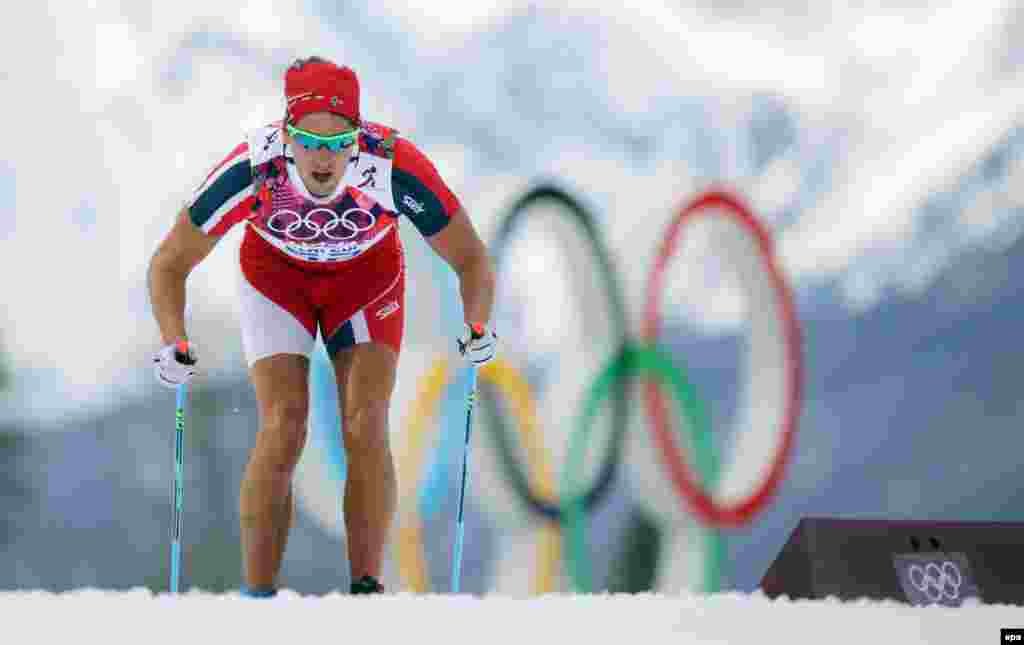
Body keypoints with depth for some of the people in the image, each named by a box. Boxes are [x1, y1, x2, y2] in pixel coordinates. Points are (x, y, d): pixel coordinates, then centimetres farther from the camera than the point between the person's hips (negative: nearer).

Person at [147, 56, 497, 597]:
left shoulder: (395, 167, -36)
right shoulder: (253, 169, -36)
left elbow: (470, 258, -22)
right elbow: (168, 264, -23)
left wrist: (477, 327, -41)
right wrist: (175, 345, -39)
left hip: (366, 273, 0)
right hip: (275, 272, 0)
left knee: (366, 427, -15)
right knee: (283, 429, -15)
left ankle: (366, 589, -9)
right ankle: (258, 594, -10)